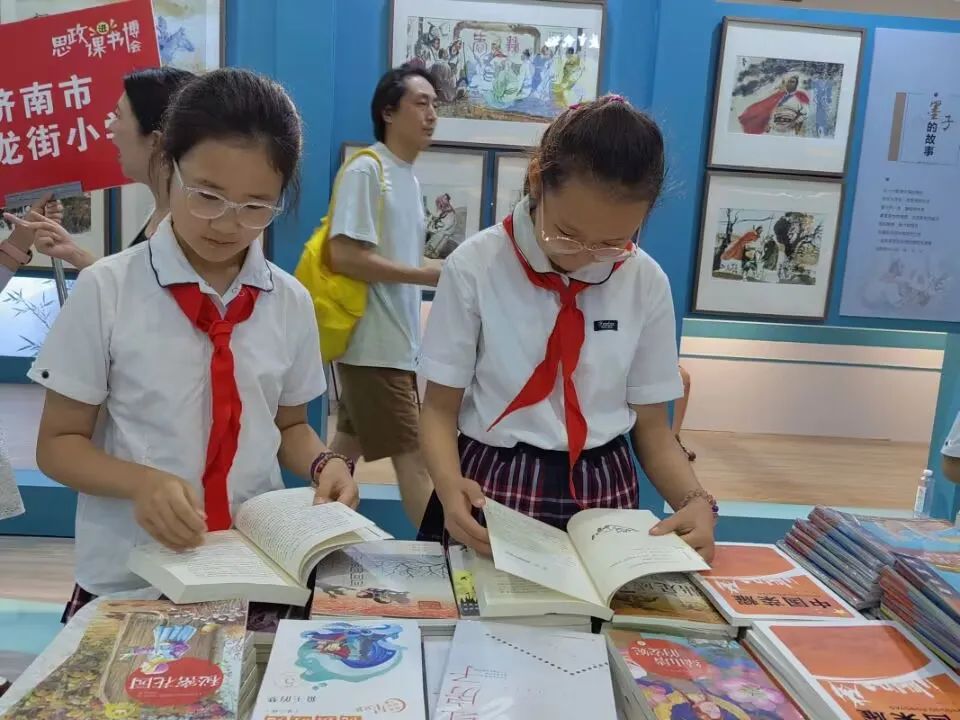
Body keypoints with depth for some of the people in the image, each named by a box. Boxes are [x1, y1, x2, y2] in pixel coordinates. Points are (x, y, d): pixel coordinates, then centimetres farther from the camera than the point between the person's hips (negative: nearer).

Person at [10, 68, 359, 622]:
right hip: (130, 579, -1)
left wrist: (323, 464, -9)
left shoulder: (291, 302, -1)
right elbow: (59, 442, -2)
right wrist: (142, 482, -20)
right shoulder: (106, 291, -8)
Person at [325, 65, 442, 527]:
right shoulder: (366, 169, -12)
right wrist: (428, 275, -17)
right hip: (375, 342, -9)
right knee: (412, 453, -5)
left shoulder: (409, 176, 13)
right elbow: (344, 256, -20)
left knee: (350, 446, 18)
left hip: (398, 339, 9)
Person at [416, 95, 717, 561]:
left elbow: (652, 426, 3)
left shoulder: (647, 283, -2)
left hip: (603, 495, 2)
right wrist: (449, 487, -23)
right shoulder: (475, 267, -10)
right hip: (493, 489, -1)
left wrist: (695, 501, -15)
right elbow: (440, 407, -4)